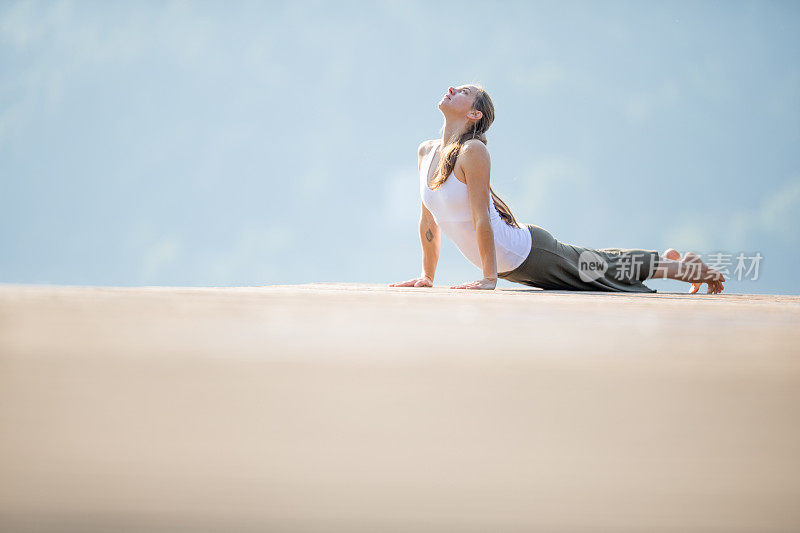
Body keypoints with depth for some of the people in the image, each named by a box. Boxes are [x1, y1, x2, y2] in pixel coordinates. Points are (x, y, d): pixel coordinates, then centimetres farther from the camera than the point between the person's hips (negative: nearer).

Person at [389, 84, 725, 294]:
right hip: (510, 264, 8)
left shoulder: (473, 152, -25)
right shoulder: (426, 152, -2)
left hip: (527, 251, -8)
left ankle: (681, 267, 31)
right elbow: (428, 220, 6)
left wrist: (489, 278, -24)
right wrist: (427, 276, 7)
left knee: (605, 268, 10)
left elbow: (482, 218, -25)